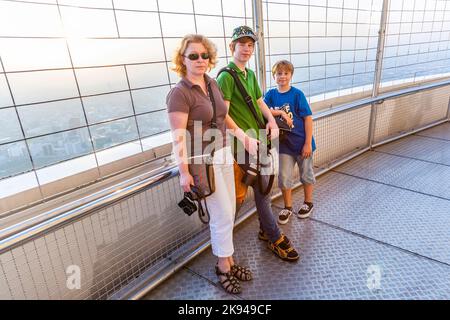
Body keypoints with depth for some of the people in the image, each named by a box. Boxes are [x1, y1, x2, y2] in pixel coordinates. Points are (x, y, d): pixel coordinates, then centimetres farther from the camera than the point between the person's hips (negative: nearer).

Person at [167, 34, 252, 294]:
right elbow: (179, 136, -17)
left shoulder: (213, 84, 7)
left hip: (223, 154, 7)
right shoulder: (180, 93, -15)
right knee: (223, 216, 1)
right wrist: (184, 172, -18)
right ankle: (224, 267, 24)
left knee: (228, 212, 14)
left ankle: (229, 262, 33)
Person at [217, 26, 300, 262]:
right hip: (245, 142, -8)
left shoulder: (250, 74, 15)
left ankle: (265, 230, 33)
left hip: (260, 137, 8)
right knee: (262, 190, -2)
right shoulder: (226, 76, -11)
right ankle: (276, 239, 14)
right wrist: (245, 138, -21)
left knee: (263, 187, 16)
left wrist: (271, 120, 2)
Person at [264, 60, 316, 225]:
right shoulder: (271, 94, 0)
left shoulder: (297, 94, -11)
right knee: (284, 178, 8)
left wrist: (308, 143, -14)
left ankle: (308, 202, 38)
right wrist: (280, 112, -24)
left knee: (306, 174, 15)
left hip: (302, 142, -2)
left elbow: (308, 118, -11)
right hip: (284, 143, 3)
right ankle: (287, 207, 28)